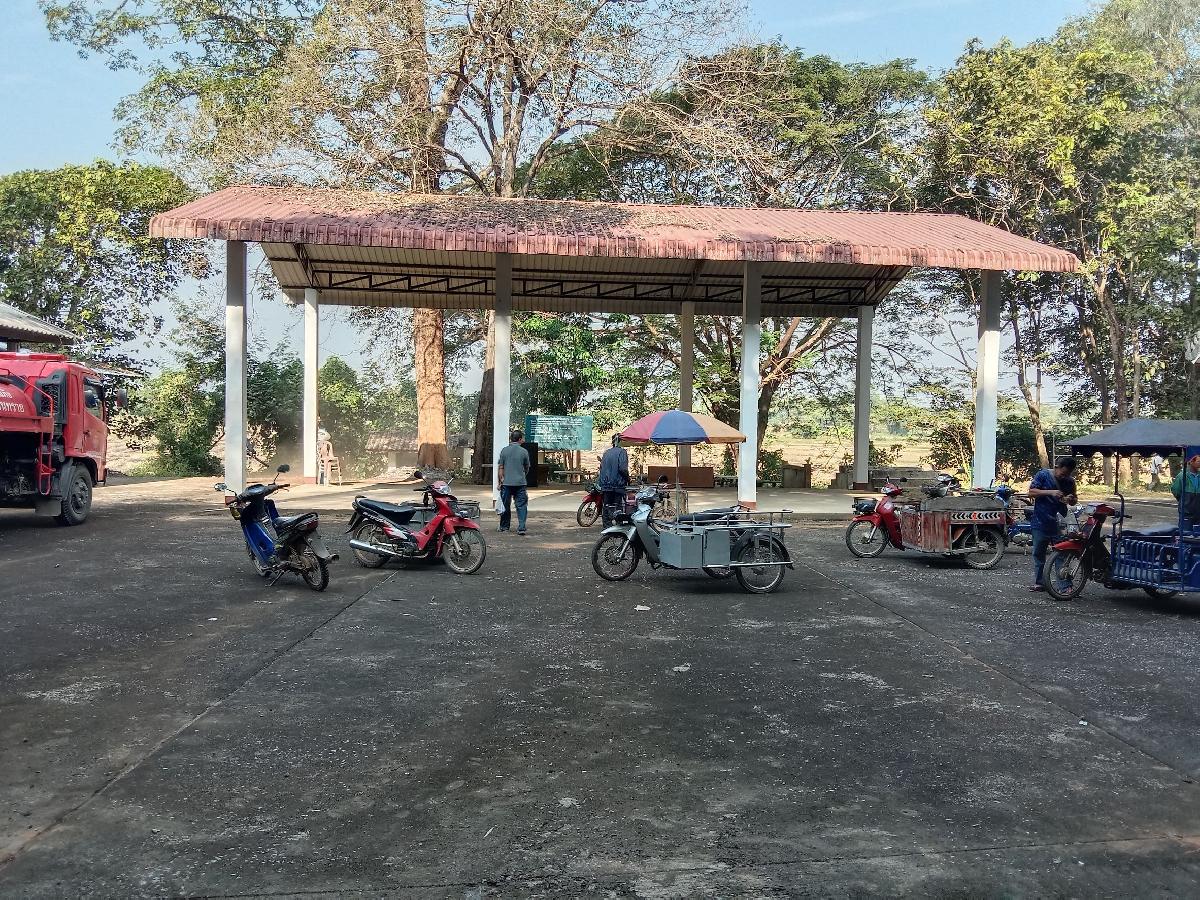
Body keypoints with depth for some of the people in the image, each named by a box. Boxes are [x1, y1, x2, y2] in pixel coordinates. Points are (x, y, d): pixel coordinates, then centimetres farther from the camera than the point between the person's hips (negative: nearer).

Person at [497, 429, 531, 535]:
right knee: (521, 505, 1)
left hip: (506, 483, 1)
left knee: (505, 505, 12)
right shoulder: (524, 451, -2)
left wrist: (500, 481, 6)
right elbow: (527, 468, 10)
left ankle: (504, 527, 21)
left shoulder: (504, 451, 1)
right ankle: (521, 527, -9)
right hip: (520, 482, -1)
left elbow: (500, 468, 0)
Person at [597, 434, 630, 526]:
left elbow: (601, 467, 13)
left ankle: (607, 526, 9)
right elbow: (622, 468, -17)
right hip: (618, 484, -6)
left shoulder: (606, 452, 11)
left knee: (606, 506, 9)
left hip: (605, 484, 6)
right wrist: (627, 478, -2)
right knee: (618, 507, -4)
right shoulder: (621, 452, -8)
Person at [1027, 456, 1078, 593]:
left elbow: (1074, 500, 18)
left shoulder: (1070, 481, 6)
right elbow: (1031, 492, -8)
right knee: (1038, 553, 6)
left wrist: (1070, 499, -7)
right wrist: (1050, 492, -21)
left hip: (1059, 524, 2)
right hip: (1041, 522, -1)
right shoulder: (1043, 475, -4)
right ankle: (1039, 582, 15)